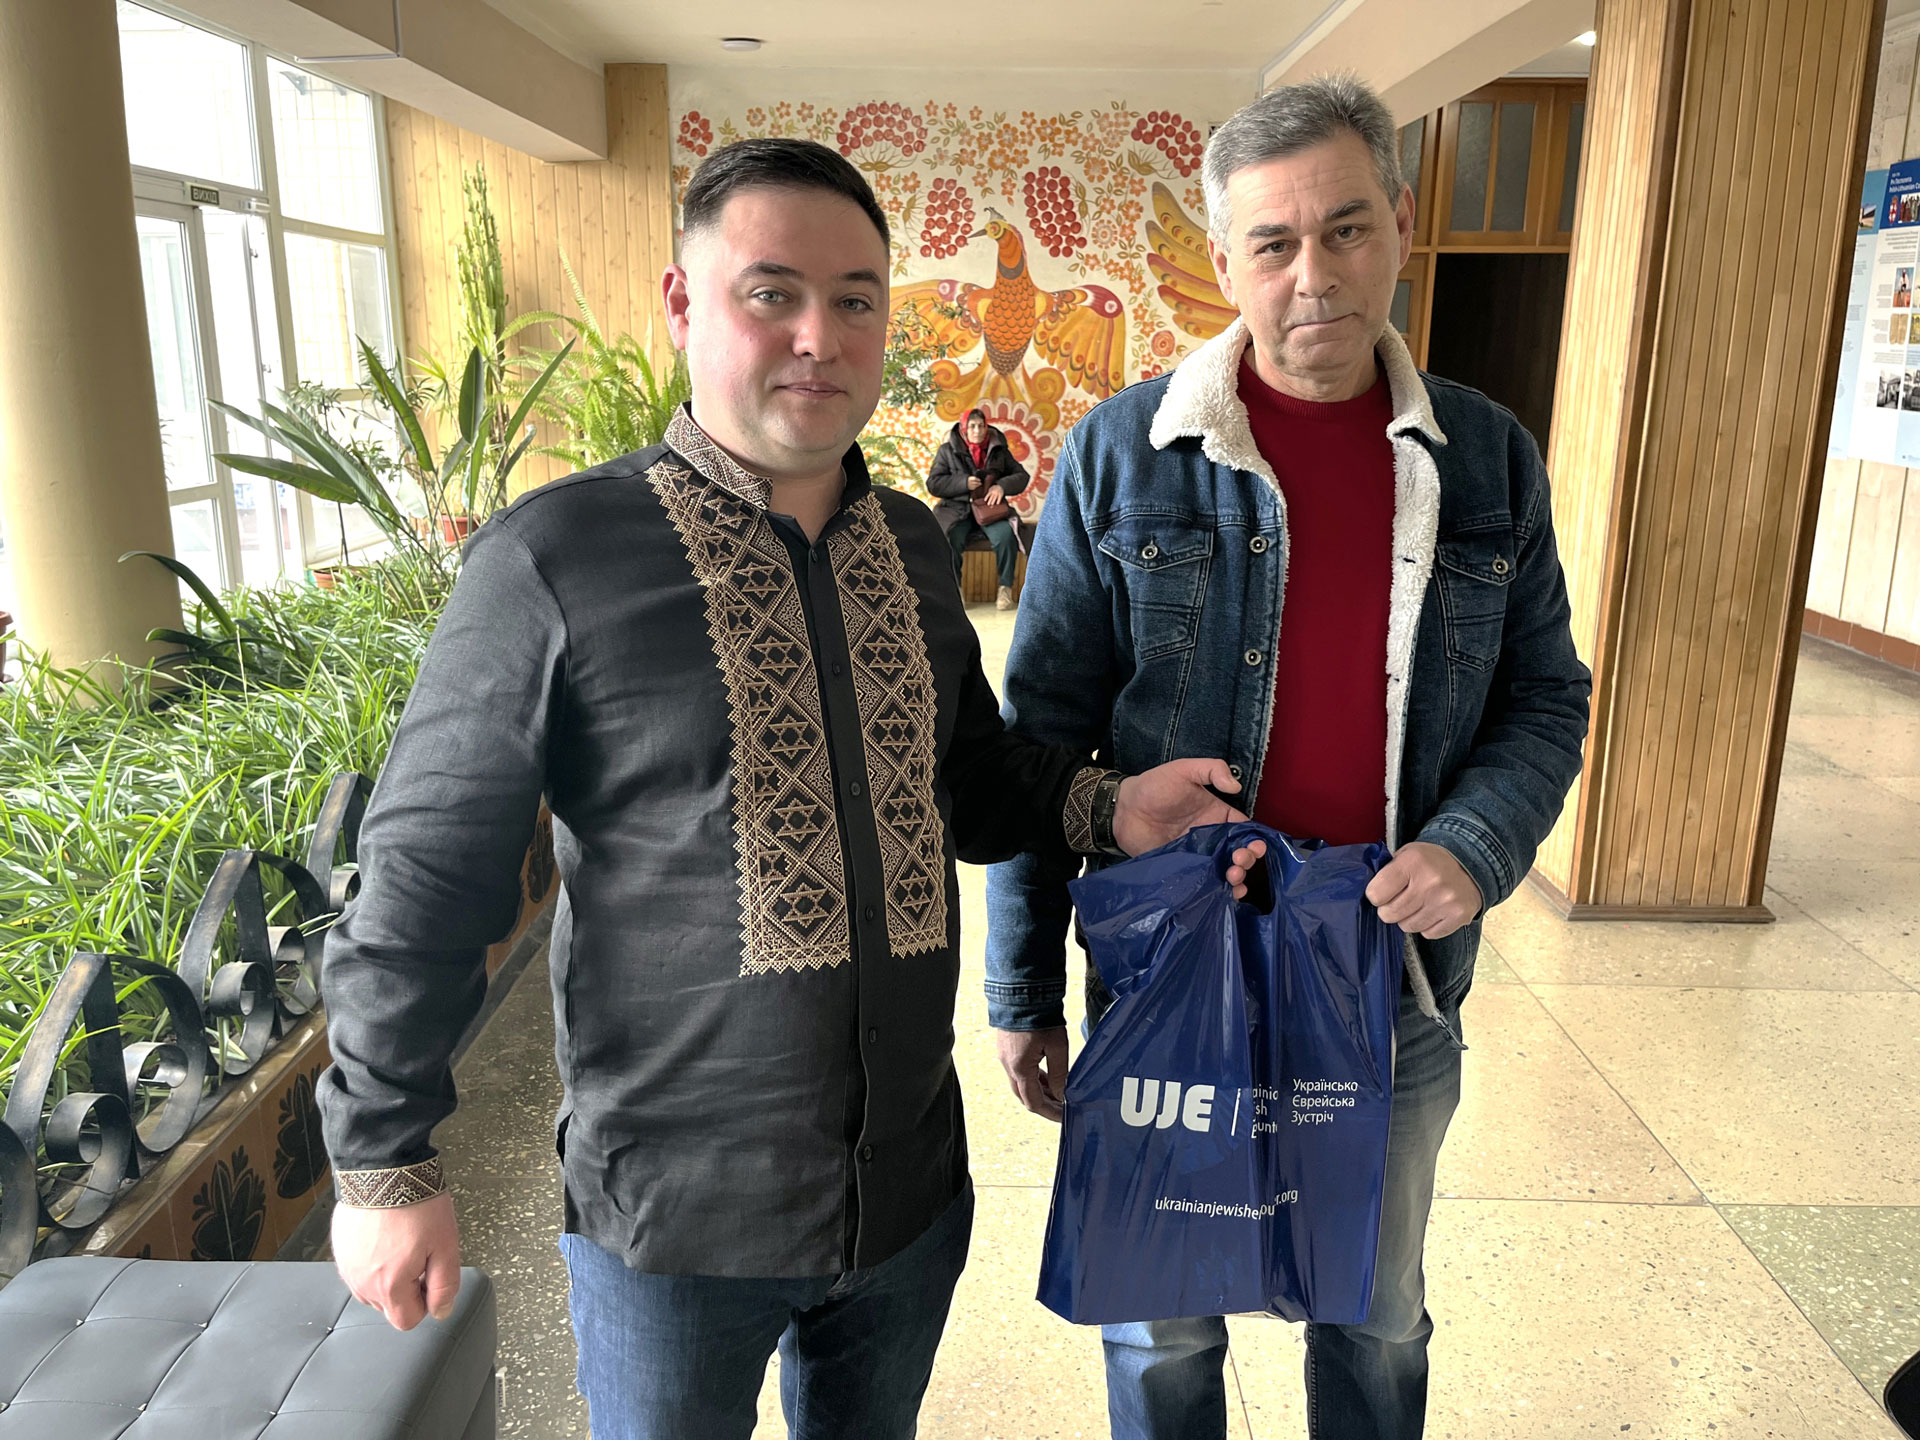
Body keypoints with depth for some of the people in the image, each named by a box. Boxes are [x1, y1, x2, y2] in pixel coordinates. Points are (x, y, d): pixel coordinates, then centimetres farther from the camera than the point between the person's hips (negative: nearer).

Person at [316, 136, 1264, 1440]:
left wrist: (1103, 806, -6)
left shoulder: (913, 548, 2)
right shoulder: (555, 558, -15)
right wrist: (387, 1166, -6)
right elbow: (430, 878, -10)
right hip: (675, 1217, -4)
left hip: (910, 1186, 5)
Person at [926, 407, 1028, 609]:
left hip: (991, 507, 1)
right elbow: (933, 484, 2)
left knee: (1006, 536, -30)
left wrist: (1002, 486, -11)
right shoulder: (947, 451, 8)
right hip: (957, 509, -1)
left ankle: (1006, 587, -16)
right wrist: (964, 483, -13)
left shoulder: (999, 449, 14)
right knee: (951, 539, -32)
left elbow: (1021, 476, 10)